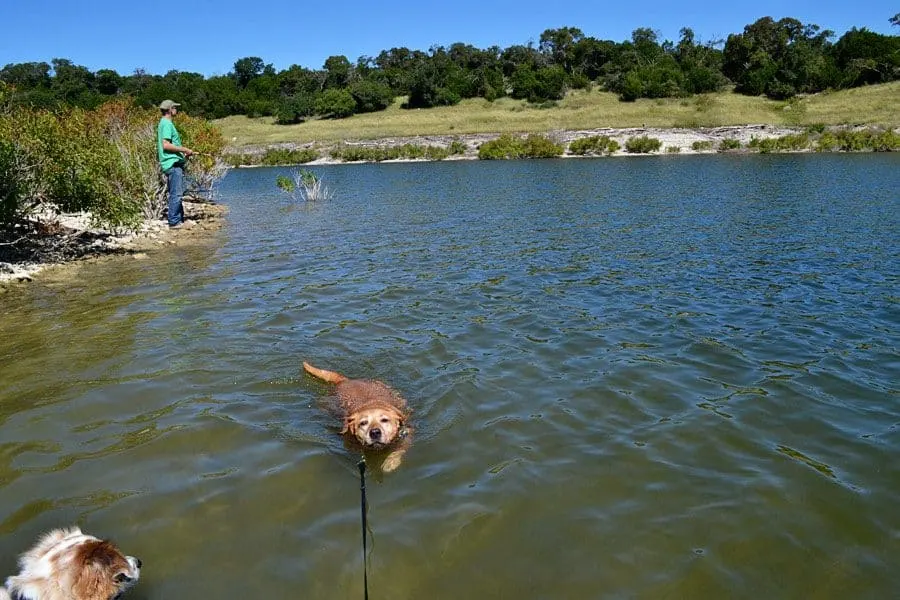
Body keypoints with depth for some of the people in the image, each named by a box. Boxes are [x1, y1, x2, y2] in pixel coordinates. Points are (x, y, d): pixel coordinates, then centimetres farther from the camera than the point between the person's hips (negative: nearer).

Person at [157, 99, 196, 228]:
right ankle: (174, 221, -5)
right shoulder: (167, 124, -11)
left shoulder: (166, 123, 20)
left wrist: (183, 152, 18)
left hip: (175, 163, 11)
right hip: (173, 164, -11)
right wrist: (184, 149, -14)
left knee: (177, 193, 13)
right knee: (176, 194, -8)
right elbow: (166, 145, -20)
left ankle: (179, 220, 19)